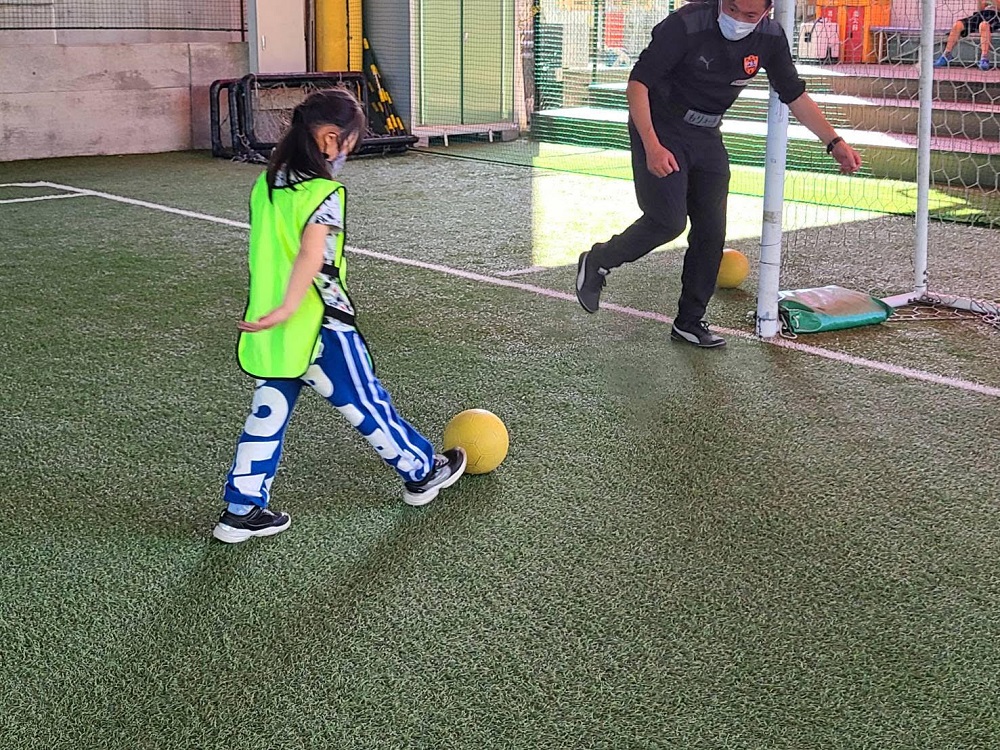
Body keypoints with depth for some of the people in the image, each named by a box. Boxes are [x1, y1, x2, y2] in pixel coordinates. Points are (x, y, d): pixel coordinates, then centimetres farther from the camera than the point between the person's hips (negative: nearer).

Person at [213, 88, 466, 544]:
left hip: (270, 332, 7)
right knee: (367, 406, 10)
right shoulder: (324, 193, -17)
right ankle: (422, 473, 29)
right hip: (320, 329, -7)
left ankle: (241, 509, 14)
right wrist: (287, 309, -36)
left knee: (268, 413, 12)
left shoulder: (267, 183, 6)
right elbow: (311, 256, -31)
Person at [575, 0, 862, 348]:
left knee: (711, 231, 3)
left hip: (706, 137, 6)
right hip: (659, 132, -6)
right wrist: (652, 146, -32)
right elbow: (638, 82, -23)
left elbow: (795, 96, 3)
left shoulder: (769, 37, -8)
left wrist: (834, 142, -3)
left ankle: (689, 321, 16)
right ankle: (596, 262, 8)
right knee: (668, 221, -17)